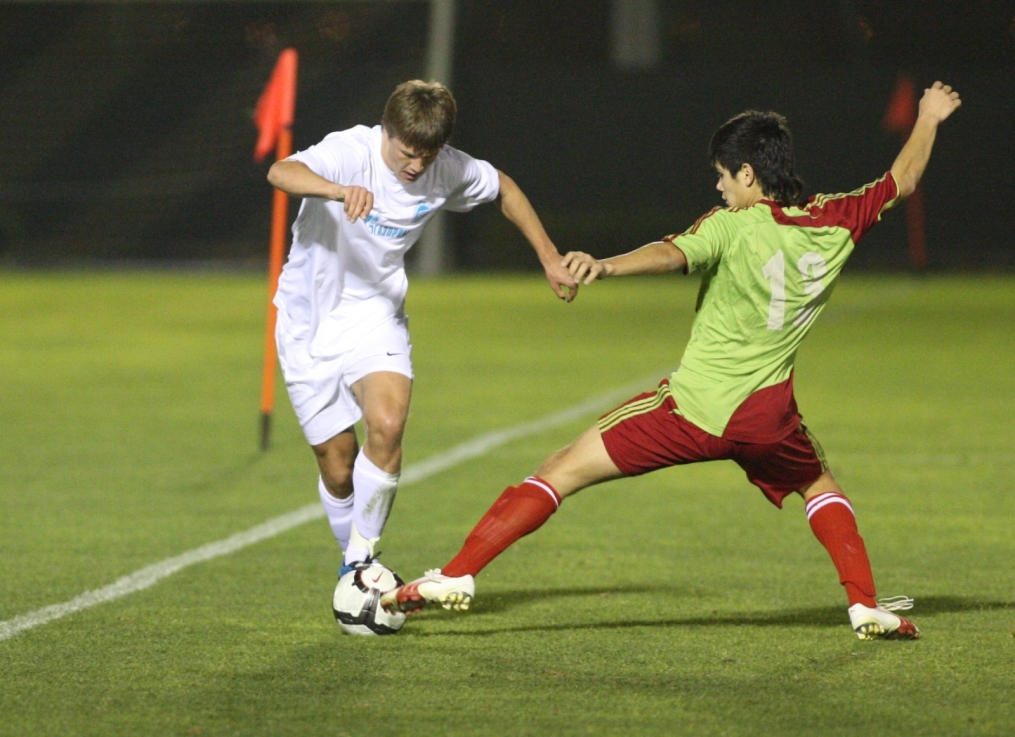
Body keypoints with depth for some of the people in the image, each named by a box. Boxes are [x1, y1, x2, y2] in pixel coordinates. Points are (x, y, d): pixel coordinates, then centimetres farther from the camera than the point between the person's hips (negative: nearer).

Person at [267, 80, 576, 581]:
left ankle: (362, 558, -9)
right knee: (337, 467, -1)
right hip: (309, 322, -2)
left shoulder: (449, 169, -8)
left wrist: (550, 258, 13)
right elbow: (280, 173, -43)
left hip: (374, 317, 3)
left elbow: (503, 188, 14)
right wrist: (340, 190, -63)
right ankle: (351, 562, 26)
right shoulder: (350, 153, -23)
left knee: (387, 426, -25)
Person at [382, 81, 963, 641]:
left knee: (560, 473, 0)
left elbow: (673, 254, -29)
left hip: (694, 407, -4)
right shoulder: (836, 222, 5)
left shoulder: (731, 227, -9)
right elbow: (902, 181, 22)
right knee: (822, 490, 35)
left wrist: (607, 266, -45)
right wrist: (929, 121, 39)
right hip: (766, 416, 4)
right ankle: (867, 606, 23)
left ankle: (457, 576, -8)